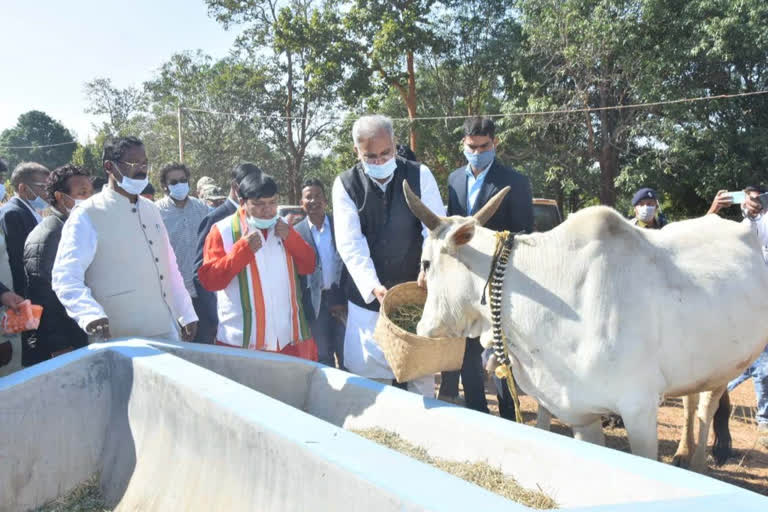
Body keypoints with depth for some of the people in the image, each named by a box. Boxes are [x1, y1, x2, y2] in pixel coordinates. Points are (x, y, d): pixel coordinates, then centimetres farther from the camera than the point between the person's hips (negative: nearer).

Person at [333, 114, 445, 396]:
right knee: (369, 373, 5)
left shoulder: (420, 176, -3)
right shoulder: (345, 184, -4)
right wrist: (373, 287, -24)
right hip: (368, 296, 0)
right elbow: (350, 243, -12)